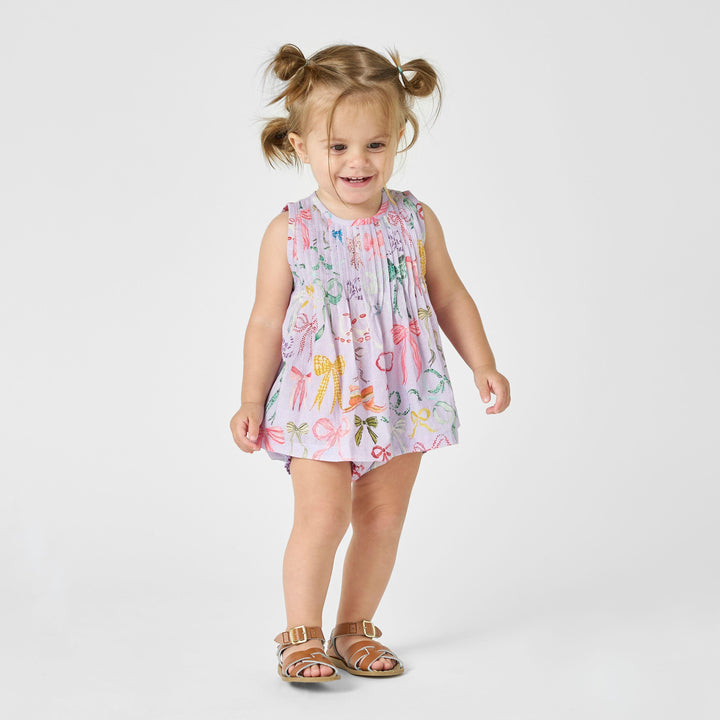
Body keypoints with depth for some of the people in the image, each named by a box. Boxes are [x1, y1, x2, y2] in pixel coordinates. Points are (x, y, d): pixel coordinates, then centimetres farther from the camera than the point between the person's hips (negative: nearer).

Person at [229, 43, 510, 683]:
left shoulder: (415, 222, -1)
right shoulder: (290, 233, -7)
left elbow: (451, 298, 10)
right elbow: (267, 322, -1)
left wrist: (485, 367, 5)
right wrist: (252, 401, 0)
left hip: (401, 401, 3)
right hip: (320, 398, -3)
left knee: (384, 519, 9)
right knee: (322, 516, -11)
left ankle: (356, 631, 25)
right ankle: (302, 636, 6)